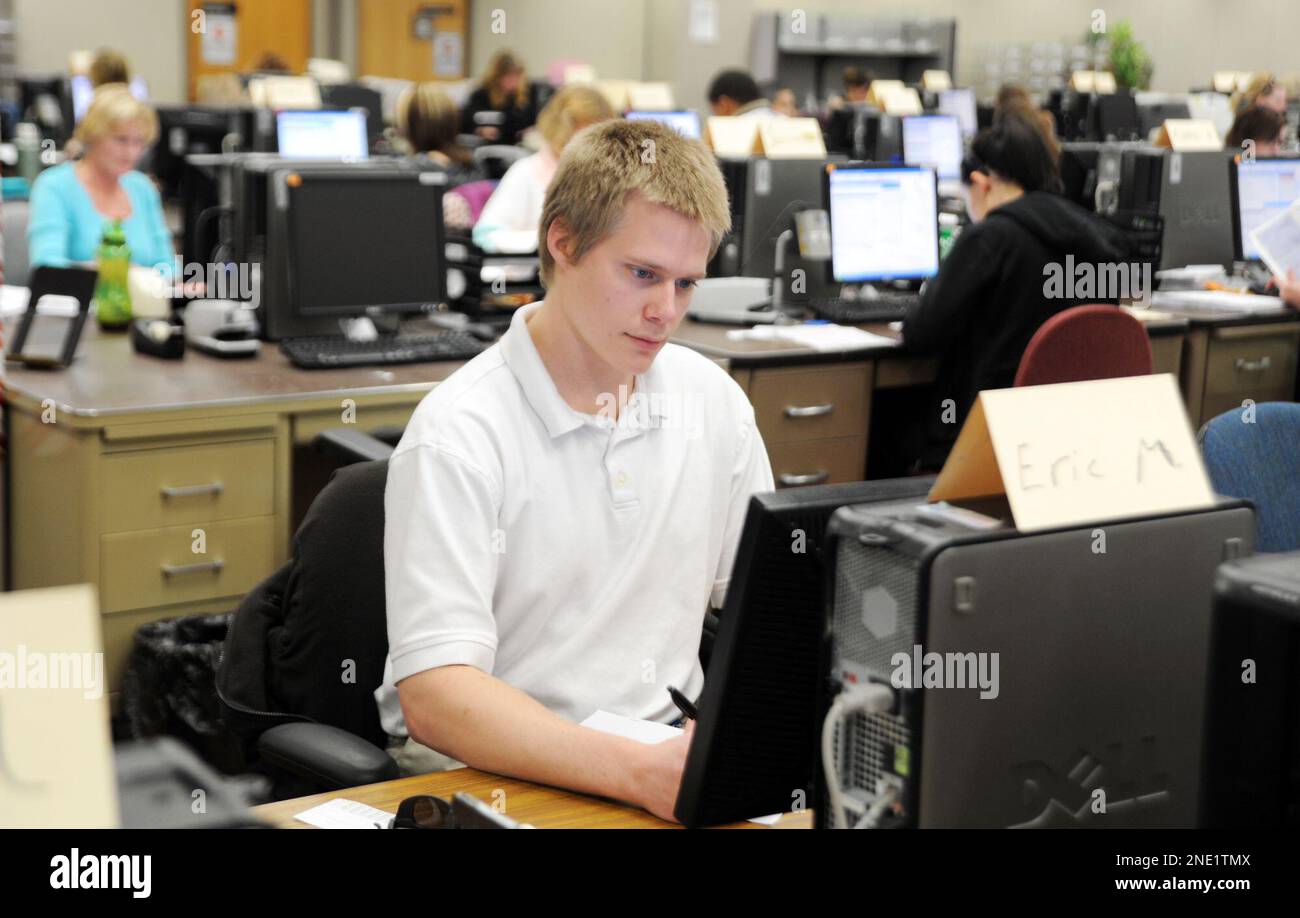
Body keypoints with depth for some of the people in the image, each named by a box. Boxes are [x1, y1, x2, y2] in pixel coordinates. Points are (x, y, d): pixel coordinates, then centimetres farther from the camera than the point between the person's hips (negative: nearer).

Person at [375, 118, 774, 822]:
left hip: (668, 750, 6)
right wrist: (642, 774, -34)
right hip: (495, 769, -5)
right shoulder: (459, 434, -14)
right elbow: (433, 694, -22)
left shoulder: (712, 400, 7)